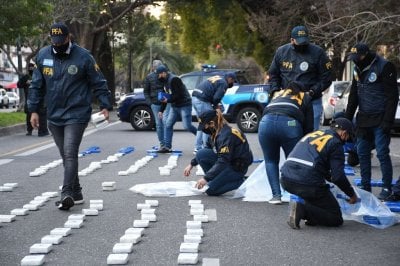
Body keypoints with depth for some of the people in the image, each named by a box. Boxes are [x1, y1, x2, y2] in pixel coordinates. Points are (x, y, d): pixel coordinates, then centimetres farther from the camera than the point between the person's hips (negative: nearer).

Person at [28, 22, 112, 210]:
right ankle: (76, 194, 20)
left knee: (70, 154, -15)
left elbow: (98, 83, 0)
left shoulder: (83, 57, -6)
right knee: (66, 156, 10)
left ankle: (67, 194, -16)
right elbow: (36, 85, 11)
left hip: (76, 115, -5)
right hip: (54, 117, 5)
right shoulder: (43, 56, 5)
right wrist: (33, 110, 6)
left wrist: (105, 105, -5)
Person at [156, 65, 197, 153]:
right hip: (174, 106, 9)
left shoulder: (174, 79, -17)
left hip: (184, 105, -9)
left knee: (187, 126, -14)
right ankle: (167, 147, 4)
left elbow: (178, 95, -22)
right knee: (168, 125, 1)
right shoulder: (166, 81, 13)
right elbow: (167, 96, 20)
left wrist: (168, 100, -21)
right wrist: (161, 110, 19)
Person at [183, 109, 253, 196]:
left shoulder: (226, 134, -24)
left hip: (238, 167, -9)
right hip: (228, 162, 9)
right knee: (201, 154, -6)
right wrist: (192, 164, 18)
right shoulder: (216, 132, 4)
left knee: (210, 189, -17)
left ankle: (240, 182, -2)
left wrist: (206, 178, -27)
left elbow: (223, 162, -28)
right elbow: (208, 149, 21)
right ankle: (215, 180, 4)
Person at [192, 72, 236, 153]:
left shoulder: (217, 78, 23)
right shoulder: (223, 83, -6)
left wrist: (215, 104, 15)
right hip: (202, 101, -9)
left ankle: (198, 148, 20)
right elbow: (217, 97, -15)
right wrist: (216, 105, 6)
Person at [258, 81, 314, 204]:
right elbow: (308, 126, 21)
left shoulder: (277, 95, 40)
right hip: (290, 123, -2)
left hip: (266, 122, 2)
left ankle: (276, 195, 11)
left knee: (271, 160, 19)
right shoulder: (305, 98, 31)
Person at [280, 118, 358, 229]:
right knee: (336, 219, 6)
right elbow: (338, 177, -5)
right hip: (308, 184, -7)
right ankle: (302, 209, -13)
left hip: (286, 180, 7)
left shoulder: (312, 134, 23)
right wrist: (352, 194, 9)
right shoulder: (335, 143, 1)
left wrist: (330, 178, 42)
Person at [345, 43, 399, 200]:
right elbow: (354, 95, 17)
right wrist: (347, 118, 12)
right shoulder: (358, 69, 11)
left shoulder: (384, 67, -12)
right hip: (363, 120, 7)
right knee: (362, 153, 8)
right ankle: (365, 186, 17)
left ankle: (387, 188, 4)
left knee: (382, 154, -6)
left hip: (380, 120, -7)